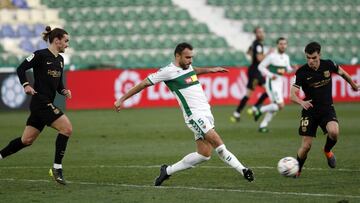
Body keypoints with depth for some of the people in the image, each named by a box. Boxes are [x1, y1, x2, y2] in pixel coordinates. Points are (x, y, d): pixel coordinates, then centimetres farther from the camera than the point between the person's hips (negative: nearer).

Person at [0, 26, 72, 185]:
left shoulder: (60, 59, 15)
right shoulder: (41, 55, -9)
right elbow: (21, 68, -9)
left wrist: (64, 91, 1)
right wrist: (26, 85, -22)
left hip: (48, 103, 9)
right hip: (40, 101, -9)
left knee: (26, 140, 11)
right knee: (66, 128, -17)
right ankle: (57, 168, -11)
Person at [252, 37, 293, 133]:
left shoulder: (286, 57, 8)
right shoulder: (272, 56, -11)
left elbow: (288, 69, 21)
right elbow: (261, 66, -7)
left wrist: (293, 69, -2)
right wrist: (270, 75, -17)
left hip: (280, 83, 8)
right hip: (272, 83, -8)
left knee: (274, 106, 10)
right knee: (280, 105, -18)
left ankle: (263, 125, 19)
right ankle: (260, 110, -2)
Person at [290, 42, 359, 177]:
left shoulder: (328, 65, -7)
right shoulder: (302, 72, -14)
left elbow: (342, 73, 15)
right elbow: (292, 94, -19)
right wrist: (301, 102, -41)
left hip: (327, 109, 1)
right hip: (310, 111, -1)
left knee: (334, 132, -29)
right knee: (306, 146, -6)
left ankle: (327, 150, 6)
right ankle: (297, 171, 22)